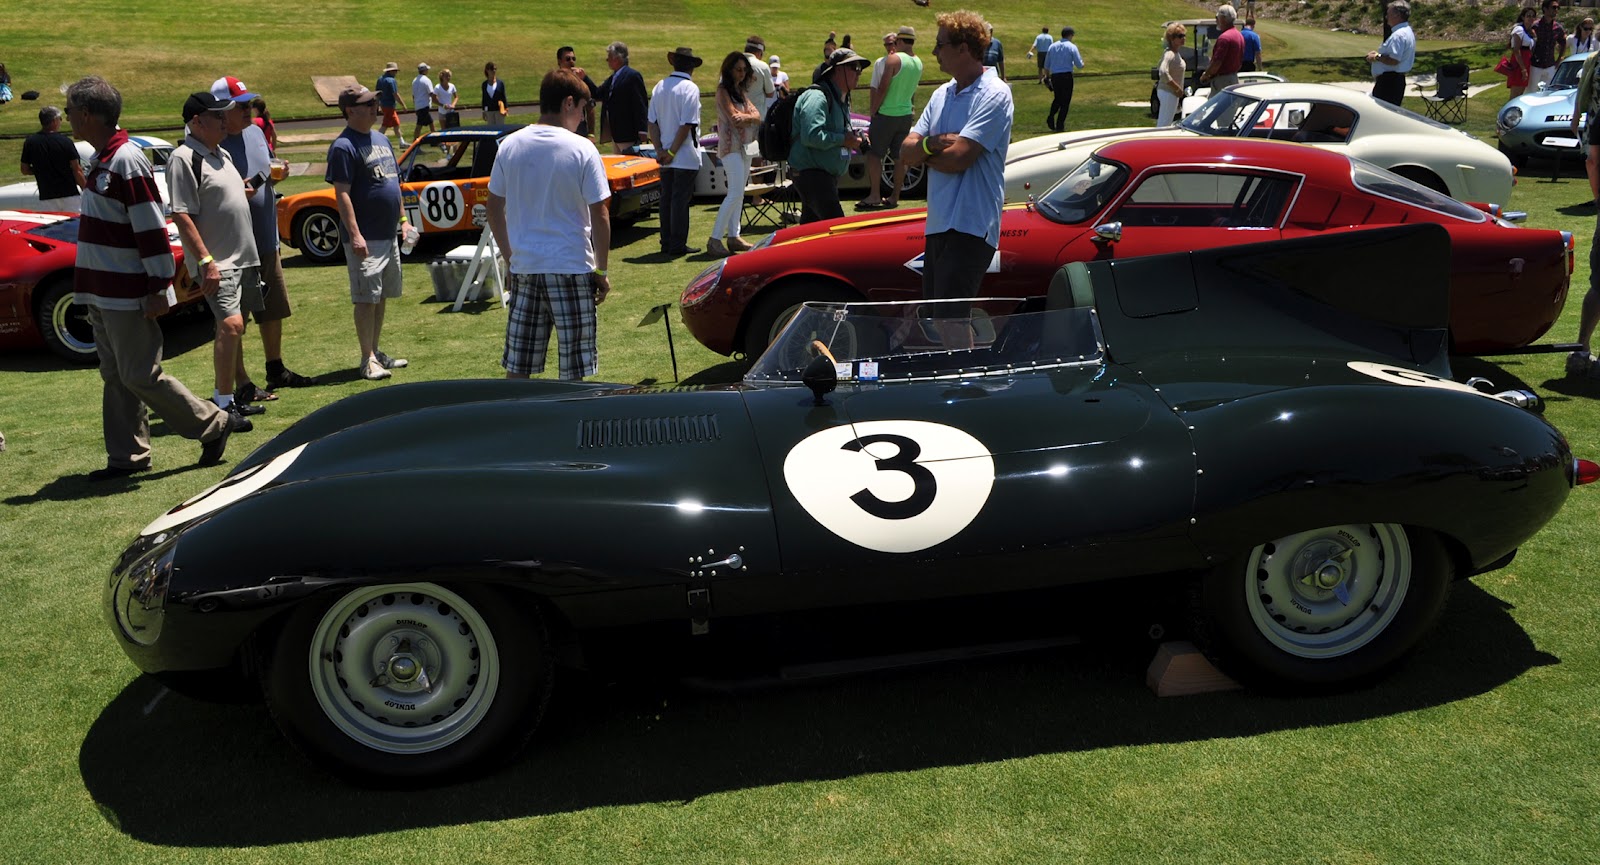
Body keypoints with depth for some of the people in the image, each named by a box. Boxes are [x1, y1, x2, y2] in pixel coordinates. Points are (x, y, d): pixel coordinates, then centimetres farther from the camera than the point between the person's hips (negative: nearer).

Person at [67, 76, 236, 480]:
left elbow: (152, 229, -21)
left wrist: (158, 288, -21)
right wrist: (90, 284, 23)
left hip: (128, 295, -10)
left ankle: (214, 424, 9)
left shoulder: (126, 160, -18)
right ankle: (126, 457, 19)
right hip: (103, 292, 10)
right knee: (115, 377, 12)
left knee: (140, 375, -4)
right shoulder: (102, 160, 12)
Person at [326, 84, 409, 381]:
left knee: (381, 296, 14)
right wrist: (354, 234, -23)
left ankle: (376, 352, 23)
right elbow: (342, 193, -17)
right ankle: (368, 359, 2)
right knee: (366, 299, -4)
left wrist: (403, 220, 18)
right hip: (366, 239, -8)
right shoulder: (344, 146, -12)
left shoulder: (381, 139, 14)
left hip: (389, 234, 8)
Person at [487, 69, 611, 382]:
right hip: (572, 268, -4)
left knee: (517, 368, 11)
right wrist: (601, 271, 1)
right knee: (573, 373, 5)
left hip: (524, 267, 4)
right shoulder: (582, 150, -8)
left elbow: (494, 209, 9)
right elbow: (600, 217, -8)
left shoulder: (510, 146, 4)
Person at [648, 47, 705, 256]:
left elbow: (652, 121, 4)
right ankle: (678, 245, 0)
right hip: (686, 155, -6)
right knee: (681, 198, -2)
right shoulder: (690, 88, -11)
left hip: (665, 155, 6)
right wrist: (672, 152, -12)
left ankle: (667, 243, 16)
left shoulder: (659, 87, 8)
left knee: (666, 197, 11)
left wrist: (660, 150, 1)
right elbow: (687, 124, -17)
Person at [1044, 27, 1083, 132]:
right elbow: (1079, 65, -5)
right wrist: (1082, 62, 17)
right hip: (1066, 76, -4)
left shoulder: (1052, 46, 9)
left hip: (1054, 76, 4)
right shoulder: (1072, 47, -4)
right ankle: (1060, 126, 3)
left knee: (1057, 99, 22)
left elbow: (1046, 66, 12)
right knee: (1065, 101, 6)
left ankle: (1051, 118, 1)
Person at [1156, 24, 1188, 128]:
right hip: (1168, 93, -10)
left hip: (1172, 92, 10)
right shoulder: (1170, 54, -20)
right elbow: (1163, 72, -35)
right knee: (1164, 124, -6)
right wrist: (1177, 88, -26)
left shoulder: (1177, 53, 11)